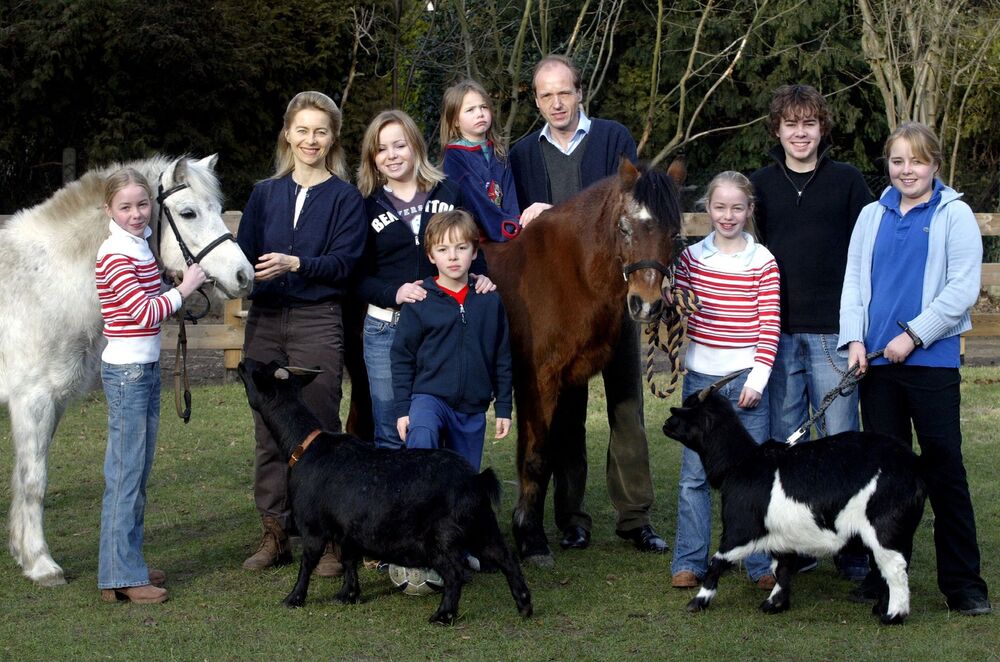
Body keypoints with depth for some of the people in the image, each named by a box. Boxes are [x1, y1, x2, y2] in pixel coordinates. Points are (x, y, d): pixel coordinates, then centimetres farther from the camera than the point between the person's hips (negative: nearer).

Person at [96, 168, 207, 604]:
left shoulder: (142, 247, 12)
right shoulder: (115, 255, -15)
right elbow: (145, 312, -22)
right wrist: (185, 287, -12)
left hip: (147, 368, 9)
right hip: (126, 371, -9)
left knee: (138, 472, 13)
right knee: (125, 474, -6)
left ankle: (128, 564, 21)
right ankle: (121, 577, -2)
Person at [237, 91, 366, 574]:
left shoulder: (345, 198, 1)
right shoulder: (264, 194, 12)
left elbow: (343, 263, -9)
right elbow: (243, 253, 6)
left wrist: (294, 264, -24)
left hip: (317, 322, -4)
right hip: (264, 321, 4)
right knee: (268, 432, 7)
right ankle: (274, 532, 16)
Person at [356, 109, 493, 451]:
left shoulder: (449, 193, 7)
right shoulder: (366, 206, 4)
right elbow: (358, 277, 1)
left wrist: (481, 276, -5)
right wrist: (394, 293, -16)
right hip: (387, 329, -1)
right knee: (391, 435, 5)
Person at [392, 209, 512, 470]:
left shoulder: (491, 301, 4)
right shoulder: (419, 302, -3)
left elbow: (503, 358, 9)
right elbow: (402, 356, 0)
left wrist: (504, 407, 8)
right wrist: (402, 408, -4)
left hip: (473, 410, 3)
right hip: (429, 397, -3)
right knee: (422, 437, -36)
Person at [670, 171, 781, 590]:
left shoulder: (763, 261, 0)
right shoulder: (691, 257, 5)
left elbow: (770, 326, -2)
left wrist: (758, 378, -9)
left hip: (746, 379, -2)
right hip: (700, 377, 2)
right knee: (693, 474, 3)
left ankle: (761, 564, 11)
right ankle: (689, 562, 12)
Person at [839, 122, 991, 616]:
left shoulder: (954, 215, -1)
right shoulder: (872, 217, 13)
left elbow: (962, 289, -8)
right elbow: (853, 282, 12)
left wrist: (914, 334, -14)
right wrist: (854, 339, -2)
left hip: (931, 361, -4)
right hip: (877, 362, 4)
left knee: (944, 468, -3)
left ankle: (963, 584, 3)